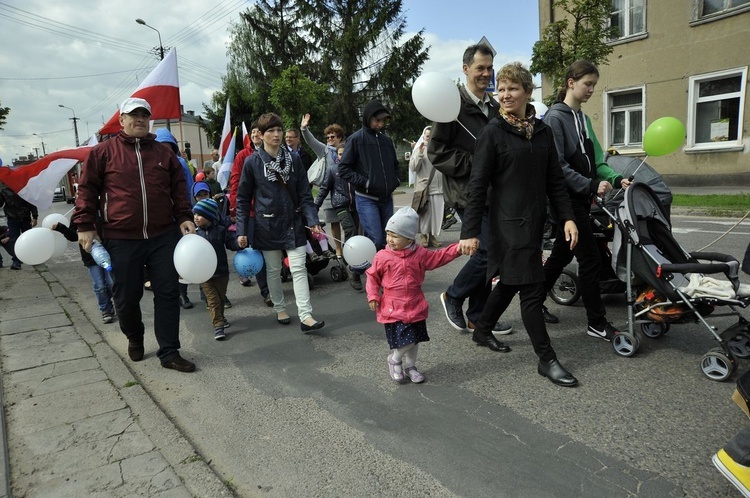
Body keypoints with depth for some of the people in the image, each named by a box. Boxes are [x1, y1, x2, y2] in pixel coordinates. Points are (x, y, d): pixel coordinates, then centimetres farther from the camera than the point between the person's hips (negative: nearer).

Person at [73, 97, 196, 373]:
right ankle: (134, 338, 38)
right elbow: (87, 189, 4)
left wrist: (184, 217, 1)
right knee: (127, 297, 9)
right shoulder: (103, 151, 2)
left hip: (163, 236, 2)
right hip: (121, 239, -2)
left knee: (168, 293, 2)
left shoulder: (164, 152, 10)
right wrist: (85, 225, -1)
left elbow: (179, 189, 12)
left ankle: (169, 352, 11)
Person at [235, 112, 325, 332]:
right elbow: (243, 199, 0)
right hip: (267, 225, -1)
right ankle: (280, 309, 30)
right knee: (273, 270, 11)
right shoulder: (252, 162, -3)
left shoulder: (294, 159, 2)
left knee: (299, 268, -3)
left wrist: (312, 220, -11)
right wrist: (242, 231, -4)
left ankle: (306, 316, -2)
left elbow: (304, 194, 2)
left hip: (293, 223, 1)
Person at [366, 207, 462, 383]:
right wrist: (373, 296, -7)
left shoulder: (420, 254, -2)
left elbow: (438, 257, 7)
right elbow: (373, 277, 2)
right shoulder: (382, 257, -9)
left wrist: (457, 248, -3)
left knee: (414, 341, 16)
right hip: (393, 309, -3)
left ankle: (410, 366, 39)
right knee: (406, 341, -10)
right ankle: (394, 359, 21)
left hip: (415, 307, 4)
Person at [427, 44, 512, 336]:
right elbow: (436, 152, -14)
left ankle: (478, 317, 23)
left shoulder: (494, 107, 16)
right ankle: (453, 296, 11)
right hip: (467, 193, -8)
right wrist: (473, 164, -17)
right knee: (490, 251, -13)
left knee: (486, 253, 9)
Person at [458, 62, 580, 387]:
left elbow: (554, 180, 12)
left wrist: (567, 217, 3)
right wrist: (470, 232, -15)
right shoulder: (492, 133, -7)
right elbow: (477, 185, -11)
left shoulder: (542, 131, 10)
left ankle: (482, 331, 37)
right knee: (532, 290, -4)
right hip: (508, 223, -6)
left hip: (534, 222, 6)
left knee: (510, 282, 17)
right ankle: (547, 360, 8)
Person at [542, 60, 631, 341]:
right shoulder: (555, 117, -10)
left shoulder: (582, 118, 15)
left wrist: (616, 179, 1)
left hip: (581, 199, 8)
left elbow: (593, 160, 16)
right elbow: (557, 166, -18)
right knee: (590, 259, -5)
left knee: (562, 254, 14)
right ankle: (597, 323, 6)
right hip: (566, 199, -8)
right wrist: (592, 185, -22)